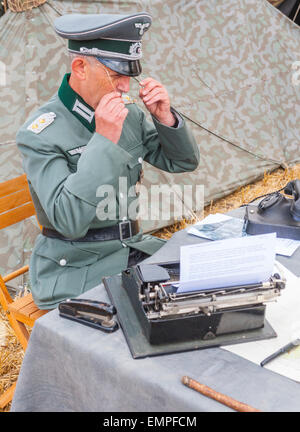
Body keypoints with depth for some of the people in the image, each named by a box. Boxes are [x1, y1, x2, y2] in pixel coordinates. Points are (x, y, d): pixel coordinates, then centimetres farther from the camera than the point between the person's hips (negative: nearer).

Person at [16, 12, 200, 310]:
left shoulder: (128, 114, 1)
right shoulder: (40, 133, -18)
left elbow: (182, 162, 8)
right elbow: (70, 221, -29)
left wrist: (165, 117, -10)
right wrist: (104, 141, -30)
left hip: (134, 248, 7)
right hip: (75, 271, -6)